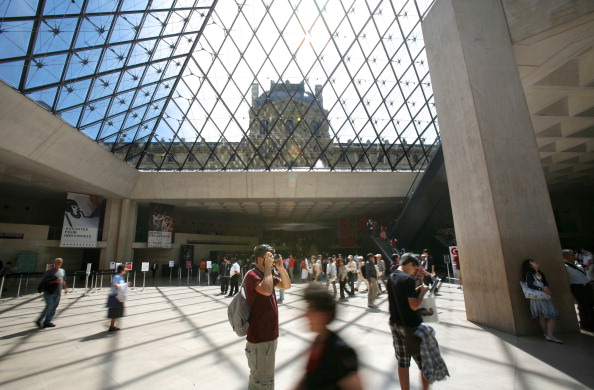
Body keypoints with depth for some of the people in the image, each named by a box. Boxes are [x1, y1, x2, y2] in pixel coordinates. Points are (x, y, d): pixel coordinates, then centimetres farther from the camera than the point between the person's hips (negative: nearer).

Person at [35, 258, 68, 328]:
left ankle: (47, 322, 14)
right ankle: (39, 321, 8)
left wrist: (65, 288, 18)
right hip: (49, 292, -6)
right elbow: (44, 280, -11)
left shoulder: (63, 271, 14)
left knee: (54, 308, 6)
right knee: (49, 306, -9)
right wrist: (54, 281, -22)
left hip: (58, 293, 6)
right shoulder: (49, 271, -6)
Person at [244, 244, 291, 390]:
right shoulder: (252, 275, -20)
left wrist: (281, 268, -5)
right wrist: (268, 267, -27)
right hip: (259, 337, -9)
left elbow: (286, 285, 9)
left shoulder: (268, 275, 9)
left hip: (270, 334, 9)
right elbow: (266, 290, -37)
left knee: (267, 377, 25)